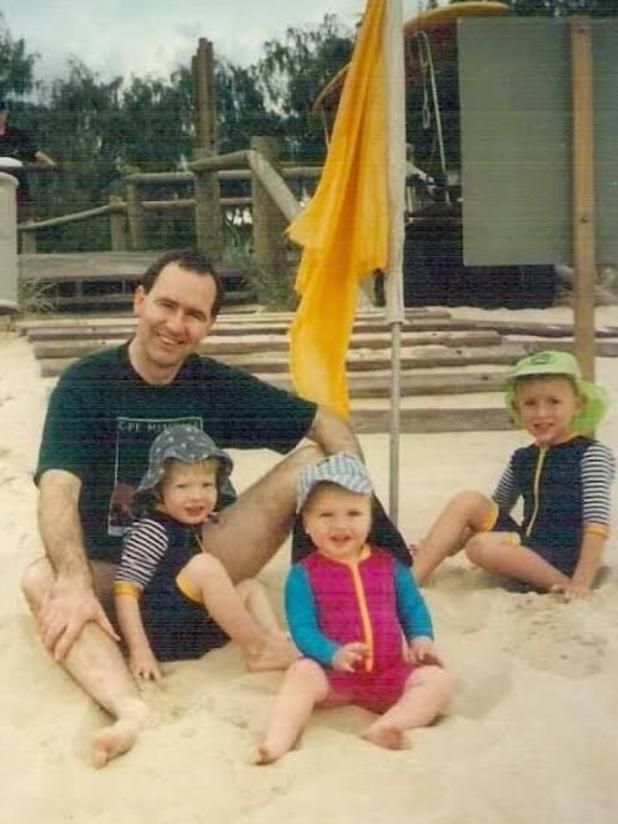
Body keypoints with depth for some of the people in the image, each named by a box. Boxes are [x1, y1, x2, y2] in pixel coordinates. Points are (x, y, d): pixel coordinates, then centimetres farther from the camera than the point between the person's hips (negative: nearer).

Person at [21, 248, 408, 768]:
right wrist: (74, 583, -40)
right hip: (112, 571, -2)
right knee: (41, 580, -35)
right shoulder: (85, 384, -9)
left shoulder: (219, 386, -1)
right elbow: (58, 489, -23)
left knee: (315, 460, -11)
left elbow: (328, 425, 1)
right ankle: (131, 710, -56)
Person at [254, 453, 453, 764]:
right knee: (302, 673, -32)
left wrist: (421, 638, -8)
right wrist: (333, 654, -28)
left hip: (389, 674, 3)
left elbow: (413, 608, 14)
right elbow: (303, 628, -10)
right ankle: (276, 741, -43)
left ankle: (385, 727, -38)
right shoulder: (303, 575, -1)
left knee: (438, 679, -18)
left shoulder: (390, 566, 9)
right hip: (332, 673, -3)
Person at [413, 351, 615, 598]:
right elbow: (492, 512, 19)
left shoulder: (591, 454, -6)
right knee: (467, 501, -9)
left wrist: (582, 582, -23)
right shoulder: (522, 459, 13)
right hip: (527, 551, 7)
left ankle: (561, 584, -17)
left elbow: (597, 523, -14)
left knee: (482, 546, -29)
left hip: (561, 561, -7)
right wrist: (443, 548, 8)